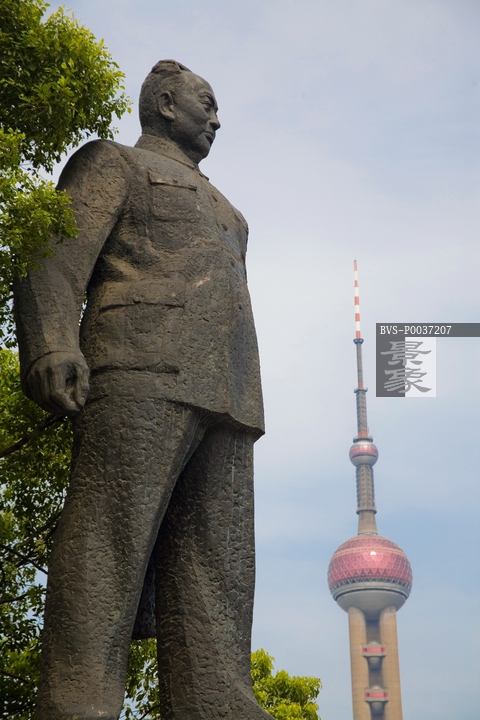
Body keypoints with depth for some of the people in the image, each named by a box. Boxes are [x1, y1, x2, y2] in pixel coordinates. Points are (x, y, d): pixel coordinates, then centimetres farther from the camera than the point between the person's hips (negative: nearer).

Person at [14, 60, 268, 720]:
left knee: (217, 570, -6)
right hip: (141, 373, -7)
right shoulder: (112, 163, 16)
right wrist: (53, 346, -20)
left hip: (223, 394, 7)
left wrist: (244, 408, 19)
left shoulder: (218, 208, 38)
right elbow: (55, 259, 0)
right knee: (107, 554, -18)